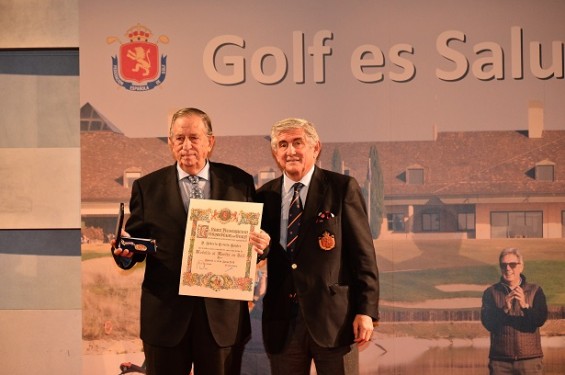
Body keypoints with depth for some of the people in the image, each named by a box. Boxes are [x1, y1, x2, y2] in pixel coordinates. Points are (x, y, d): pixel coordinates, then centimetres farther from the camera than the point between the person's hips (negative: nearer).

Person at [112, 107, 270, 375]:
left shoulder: (239, 182, 4)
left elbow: (256, 234, 9)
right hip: (166, 315, 0)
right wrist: (125, 250, -16)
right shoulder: (147, 187, 4)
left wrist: (260, 243, -14)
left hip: (223, 314, 0)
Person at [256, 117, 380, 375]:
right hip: (281, 322, 3)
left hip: (334, 317, -3)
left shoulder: (343, 189, -1)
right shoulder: (265, 196, 9)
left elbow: (363, 254, -4)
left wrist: (366, 311, -9)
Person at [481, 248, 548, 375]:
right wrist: (504, 309, -24)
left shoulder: (535, 291, 6)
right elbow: (488, 323, -6)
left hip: (530, 359, 0)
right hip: (500, 360, 0)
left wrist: (525, 305, -27)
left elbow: (541, 320, -8)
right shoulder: (491, 292, 6)